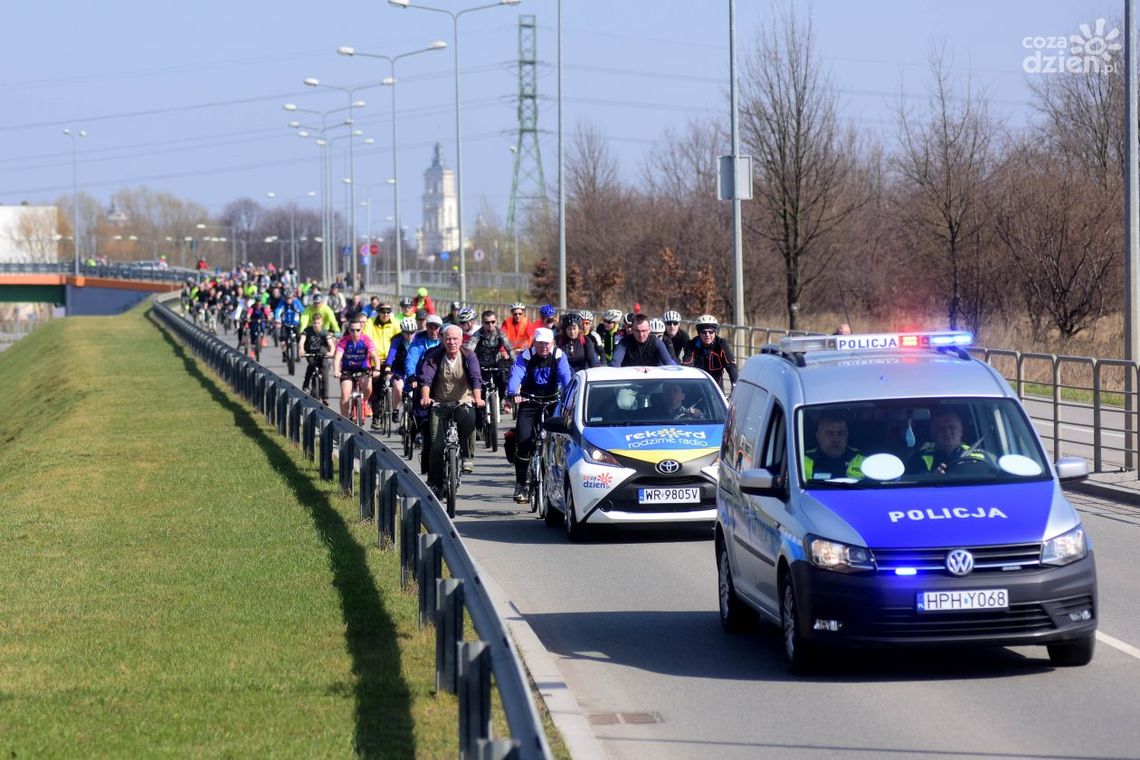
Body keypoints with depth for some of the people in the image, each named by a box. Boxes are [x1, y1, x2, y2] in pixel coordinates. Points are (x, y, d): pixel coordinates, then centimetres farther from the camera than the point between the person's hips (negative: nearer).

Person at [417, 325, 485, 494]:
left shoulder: (468, 356, -6)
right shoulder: (434, 356, -6)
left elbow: (475, 378, -19)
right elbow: (426, 378, -18)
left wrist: (477, 398, -38)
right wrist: (425, 397, -38)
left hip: (463, 402, 0)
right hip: (439, 404, 1)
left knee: (469, 420, -35)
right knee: (437, 445, -11)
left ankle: (466, 456, -15)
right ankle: (434, 483, 2)